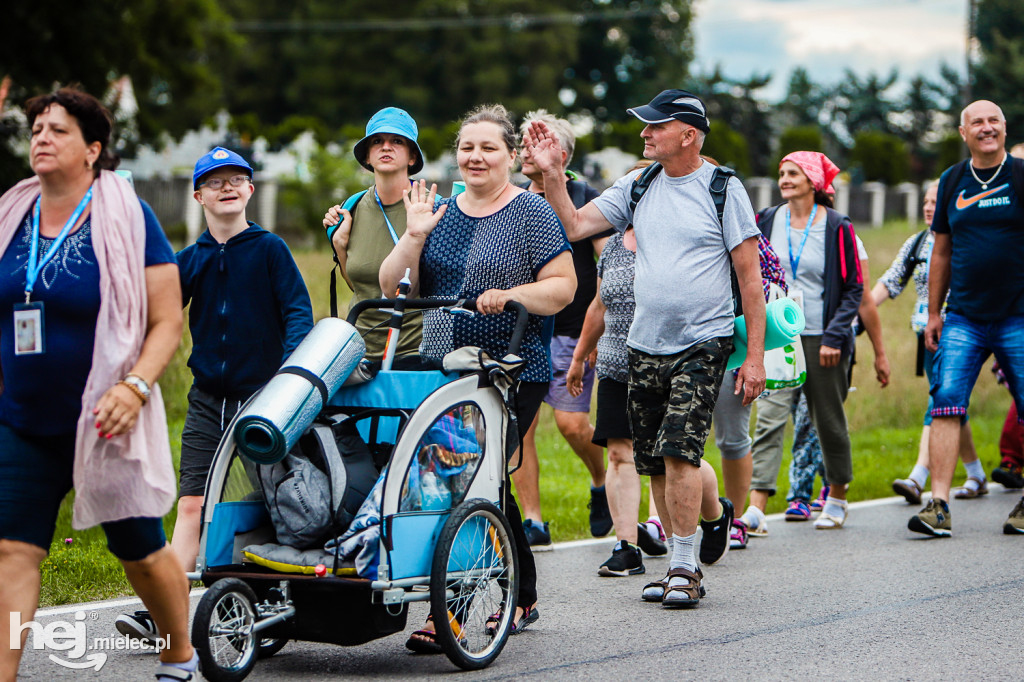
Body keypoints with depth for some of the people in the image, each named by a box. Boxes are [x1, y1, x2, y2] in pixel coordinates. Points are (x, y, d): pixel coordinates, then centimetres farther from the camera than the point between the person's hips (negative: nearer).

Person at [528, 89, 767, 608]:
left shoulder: (724, 189, -4)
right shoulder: (636, 187, 9)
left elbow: (750, 276, -4)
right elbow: (575, 226, 7)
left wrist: (755, 354, -8)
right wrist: (551, 175, -5)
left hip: (701, 345, -5)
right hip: (644, 346, 5)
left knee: (679, 451, -16)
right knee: (654, 464, 7)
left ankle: (684, 567, -8)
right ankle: (679, 565, 19)